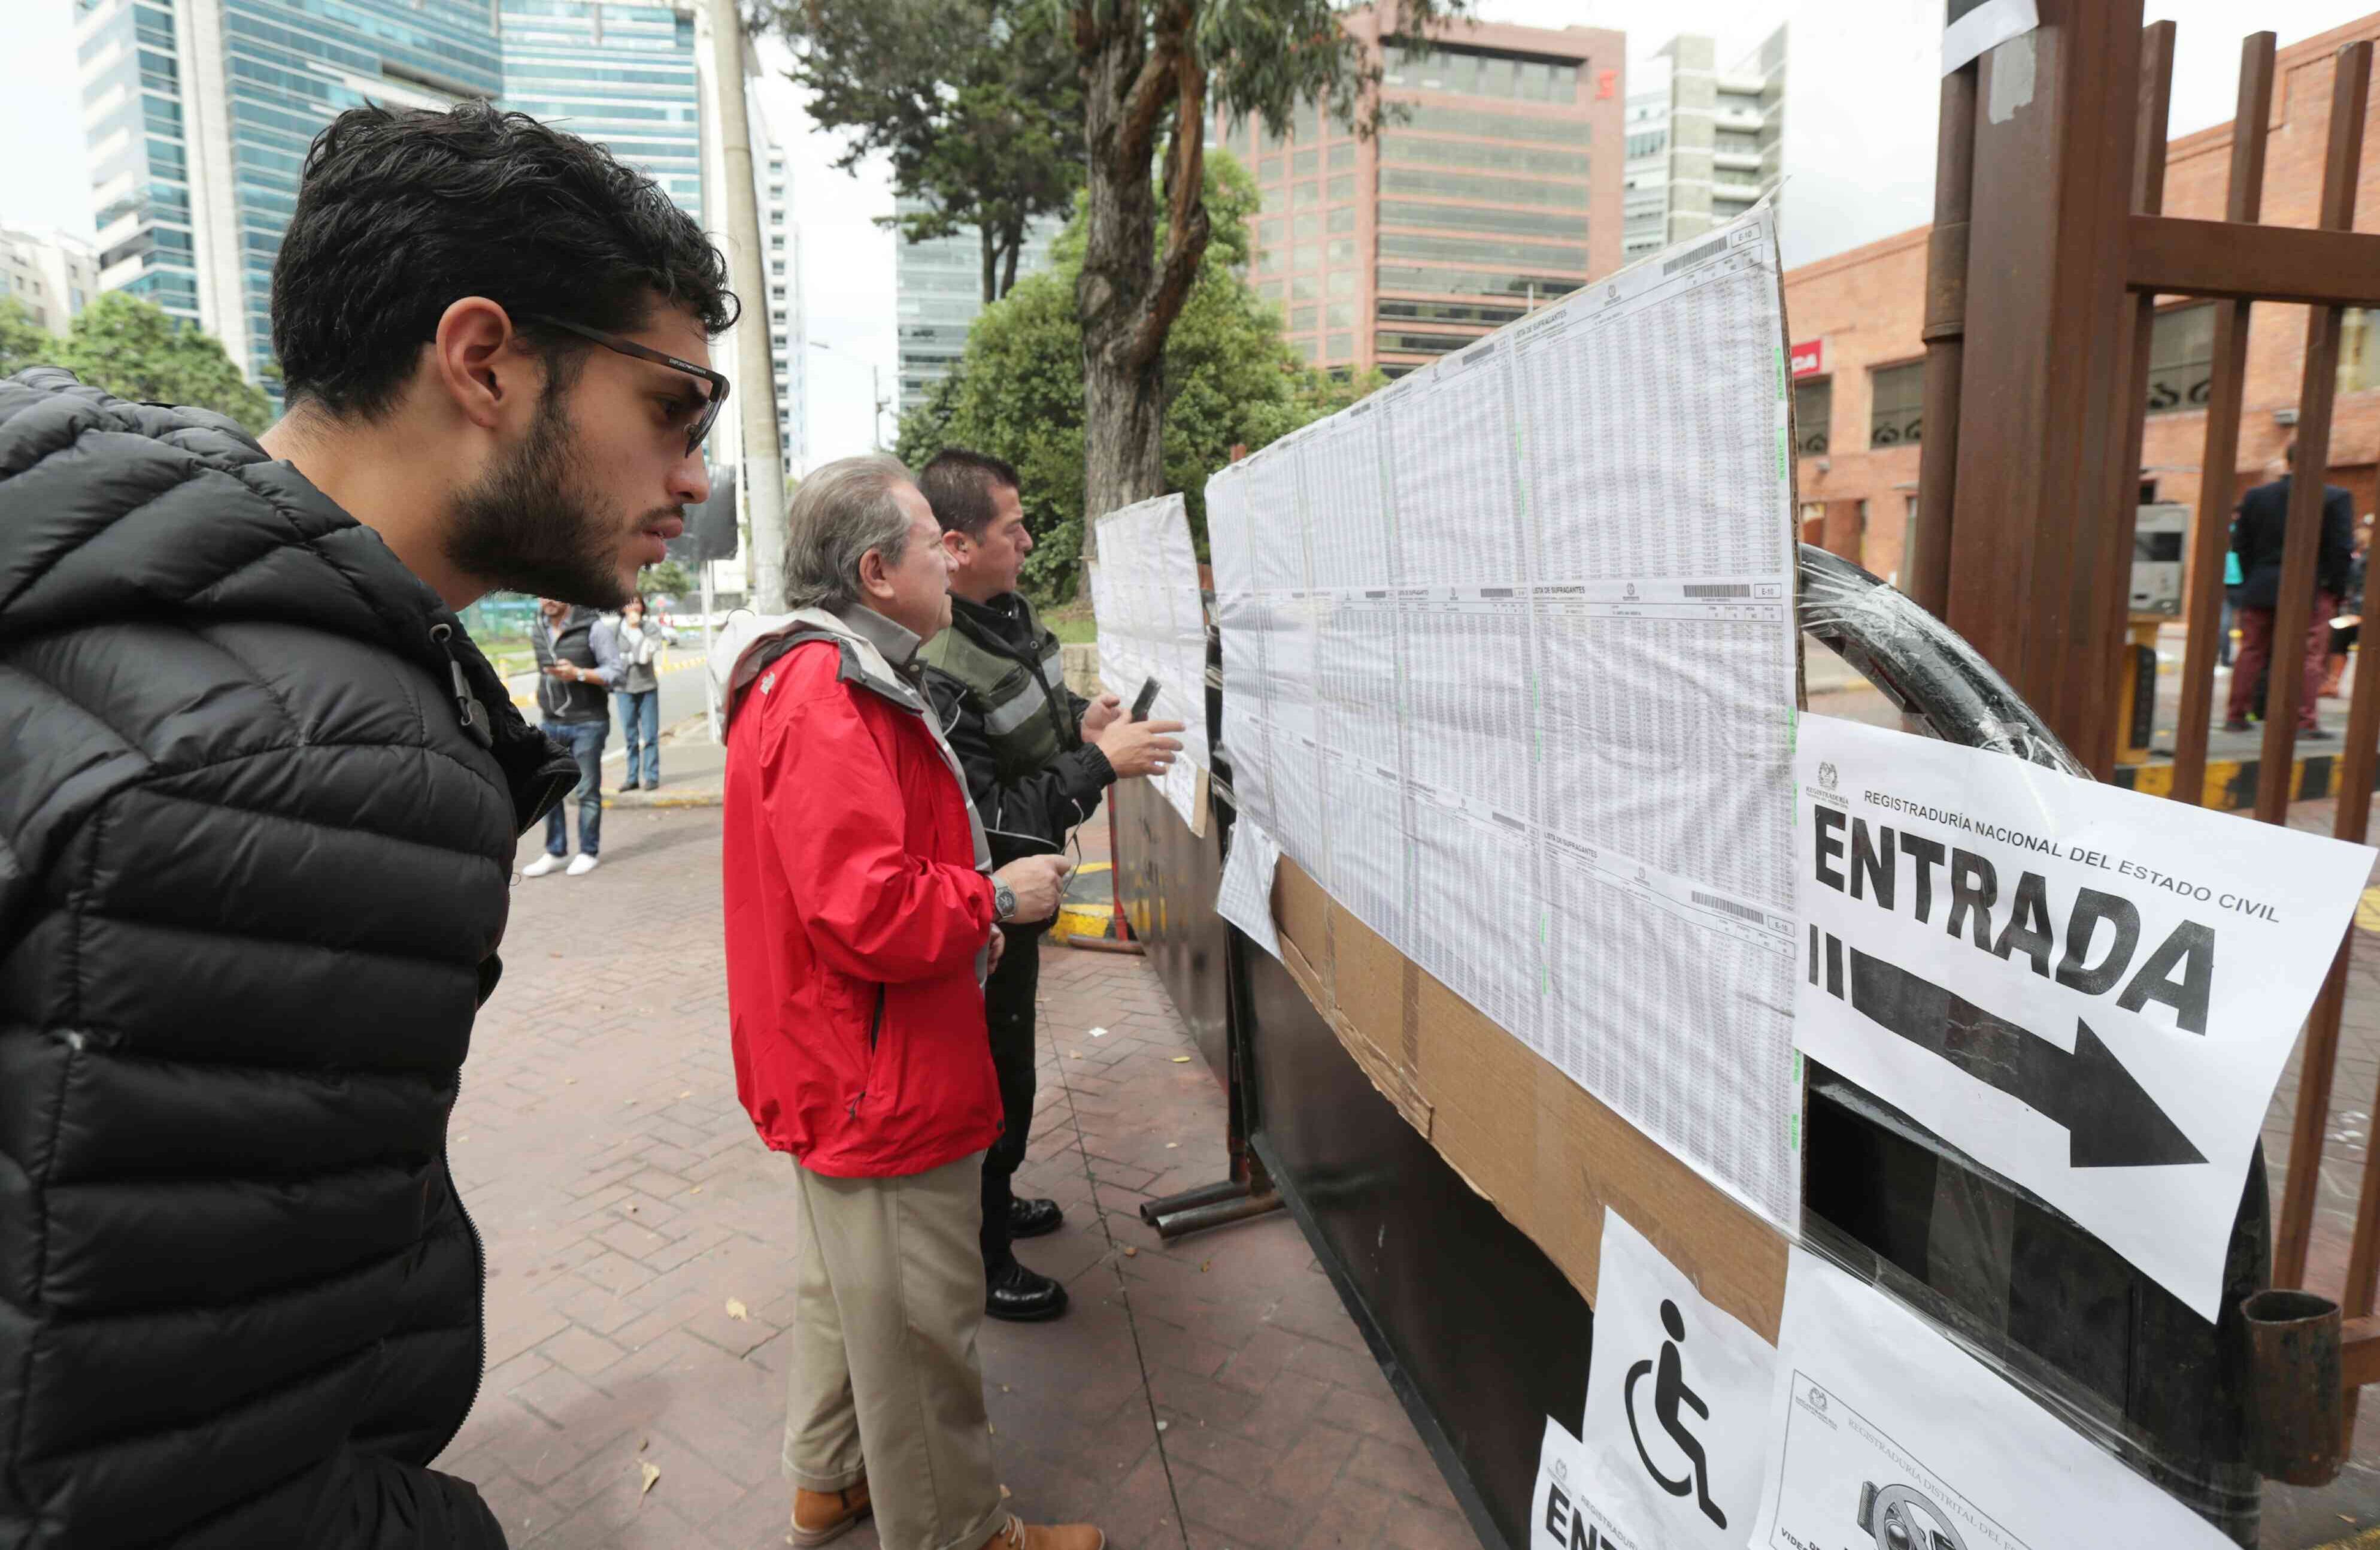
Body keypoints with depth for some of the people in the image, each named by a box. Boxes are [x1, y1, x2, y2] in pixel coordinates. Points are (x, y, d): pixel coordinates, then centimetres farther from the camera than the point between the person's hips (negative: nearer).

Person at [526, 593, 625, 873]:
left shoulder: (592, 627, -8)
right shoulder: (537, 629, 8)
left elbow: (614, 672, -10)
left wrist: (578, 674, -22)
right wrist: (543, 705, 17)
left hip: (587, 723, -5)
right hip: (550, 723, 5)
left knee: (588, 791, 1)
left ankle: (587, 853, 12)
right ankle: (555, 852, 15)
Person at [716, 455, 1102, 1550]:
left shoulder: (819, 677, 11)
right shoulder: (829, 700, -24)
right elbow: (868, 912, -32)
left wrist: (961, 918, 10)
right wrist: (996, 899, -17)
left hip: (842, 1064, 11)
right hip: (881, 1079, -11)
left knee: (846, 1286, 26)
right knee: (915, 1321, 7)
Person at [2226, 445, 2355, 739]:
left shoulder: (2256, 495, 3)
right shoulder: (2336, 498, -6)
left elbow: (2241, 544, 6)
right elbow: (2342, 549, -7)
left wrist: (2250, 582, 13)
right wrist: (2335, 589, 1)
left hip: (2261, 590, 3)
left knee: (2251, 652, 9)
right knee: (2307, 657, 0)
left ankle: (2235, 715, 10)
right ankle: (2304, 722, -1)